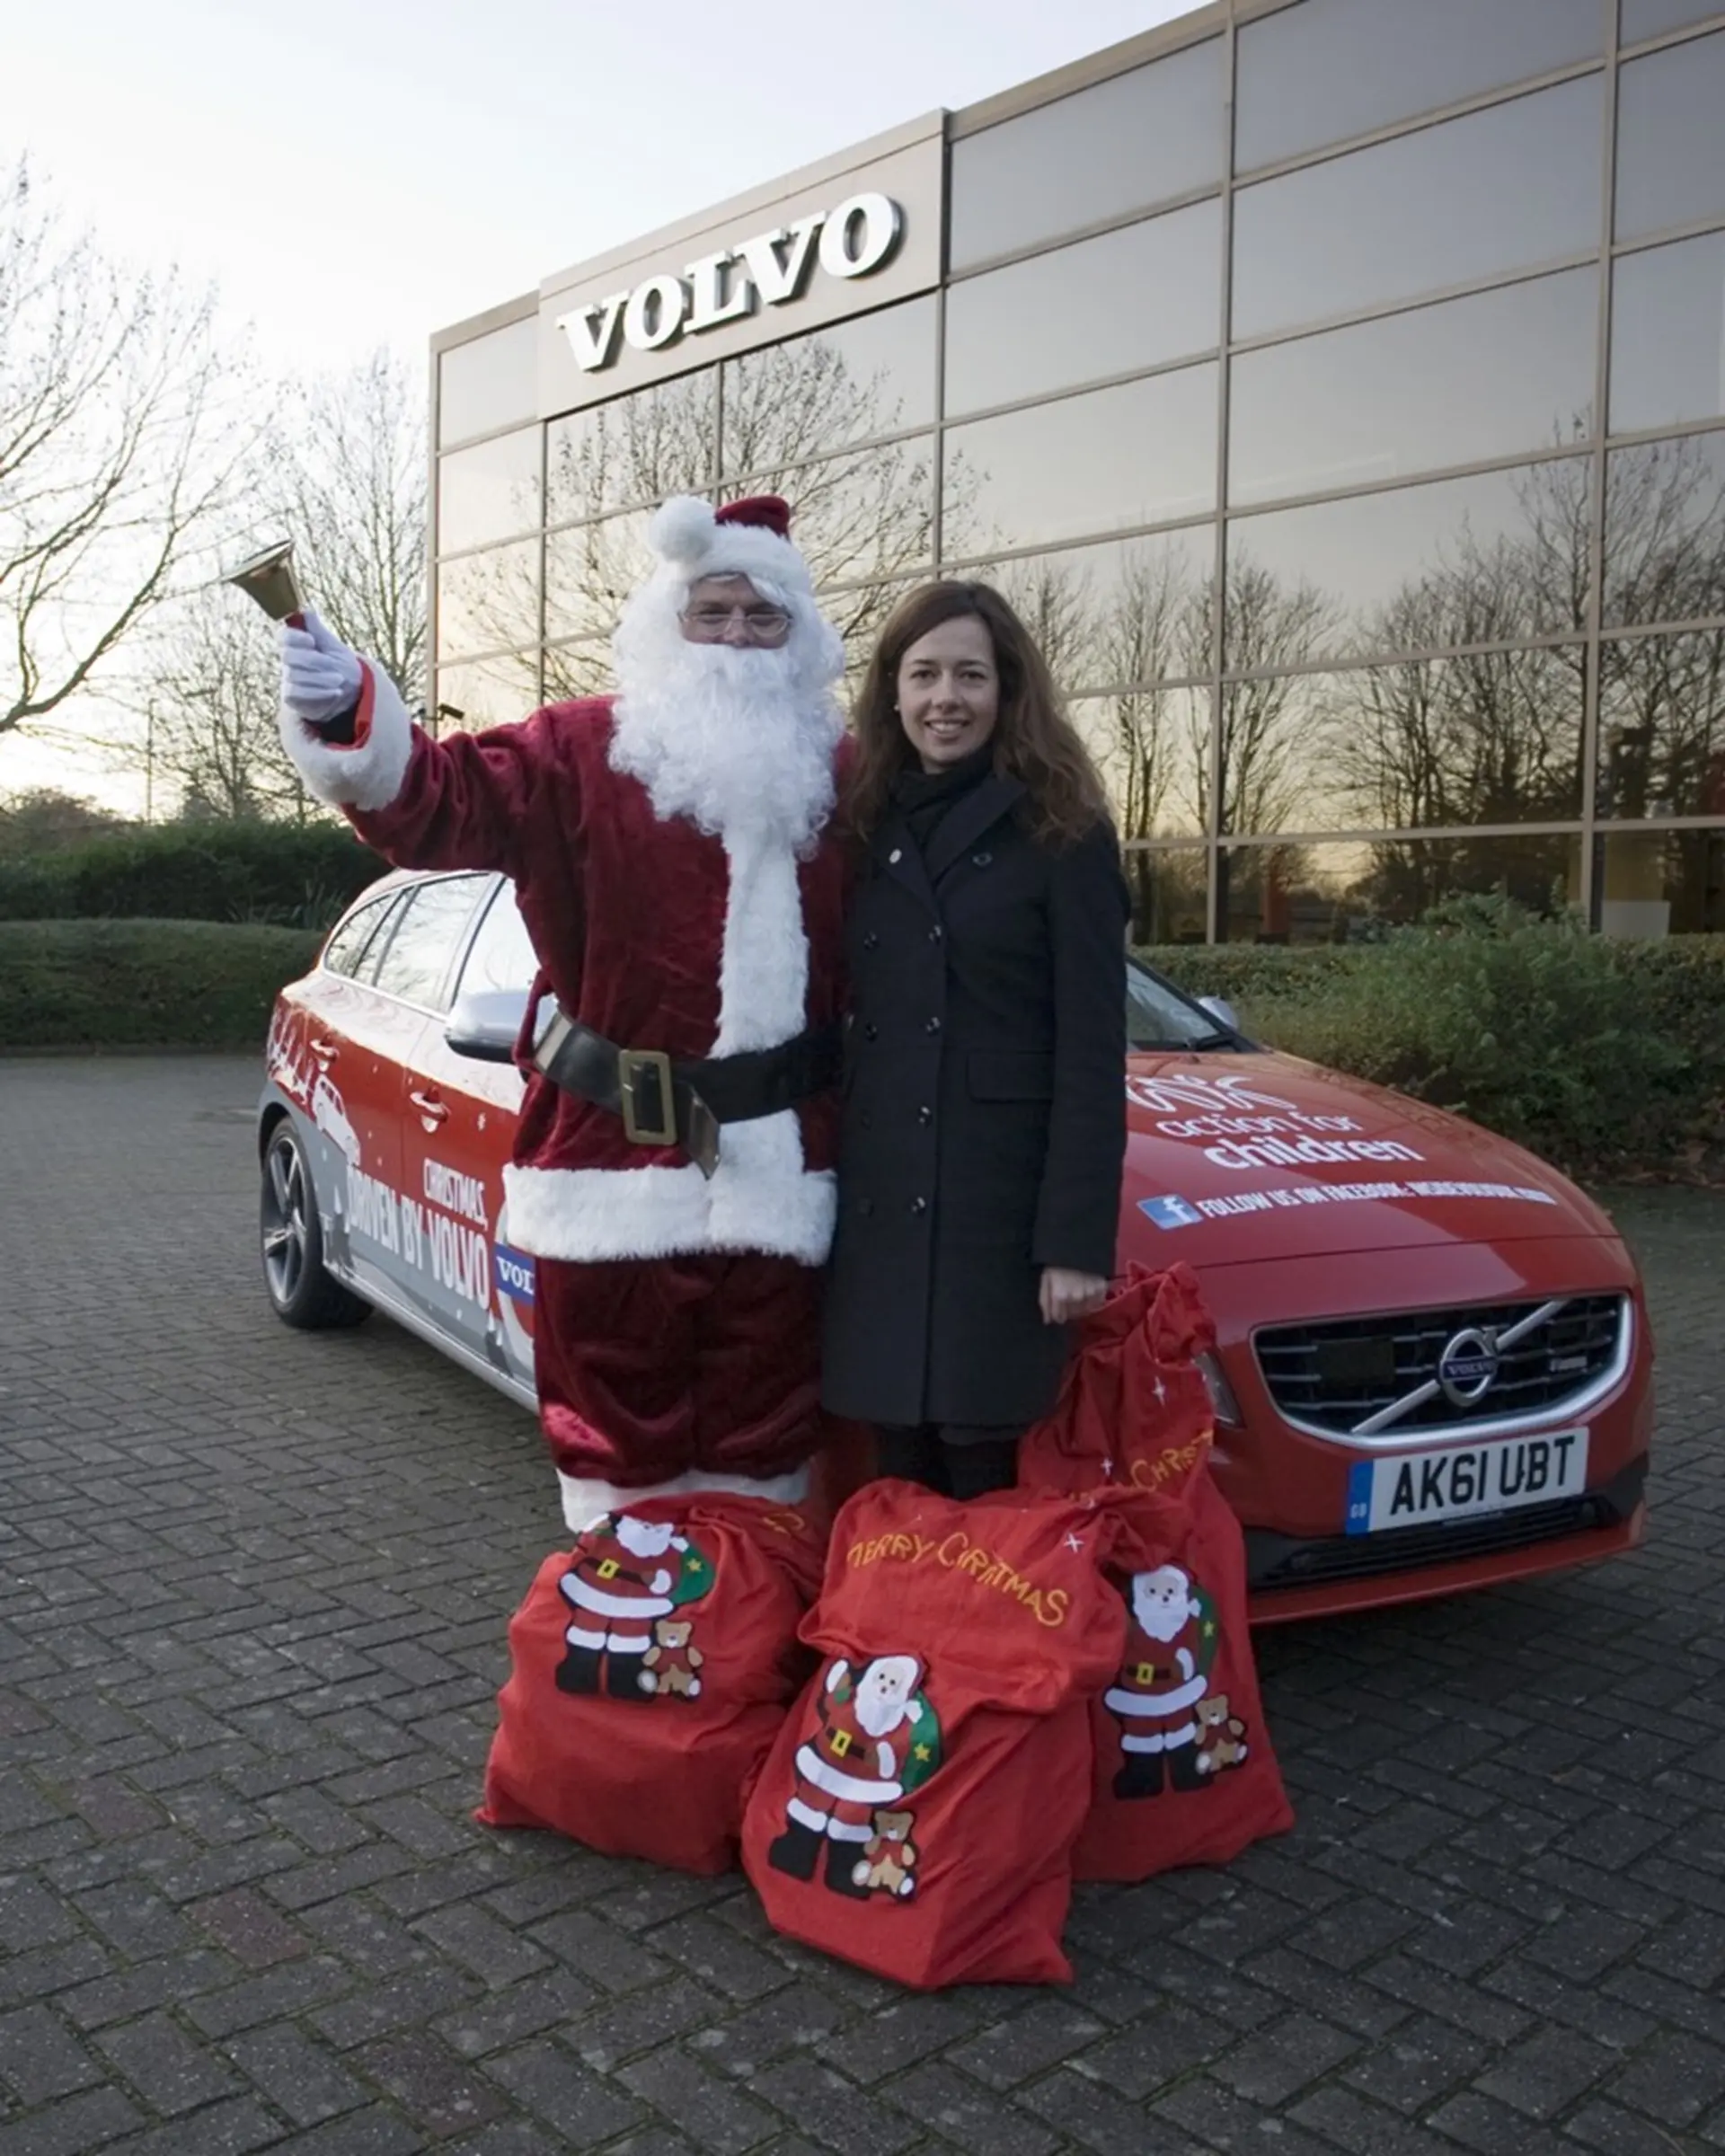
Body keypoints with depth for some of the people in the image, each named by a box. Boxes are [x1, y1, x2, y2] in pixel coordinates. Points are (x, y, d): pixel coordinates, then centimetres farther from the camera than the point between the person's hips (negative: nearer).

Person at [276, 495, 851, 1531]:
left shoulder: (841, 773, 9)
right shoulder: (583, 747, 0)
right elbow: (451, 798, -16)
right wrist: (349, 721, -35)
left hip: (774, 1167, 2)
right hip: (613, 1162, -2)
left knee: (762, 1437, 14)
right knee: (618, 1422, 11)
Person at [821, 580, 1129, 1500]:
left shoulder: (1062, 837, -3)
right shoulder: (867, 836, 13)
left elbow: (1089, 1055, -8)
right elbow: (845, 1029, 13)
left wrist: (1077, 1238, -15)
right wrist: (826, 1185, 7)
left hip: (1003, 1200, -5)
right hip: (879, 1205, 5)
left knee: (989, 1484, 1)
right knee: (900, 1481, 12)